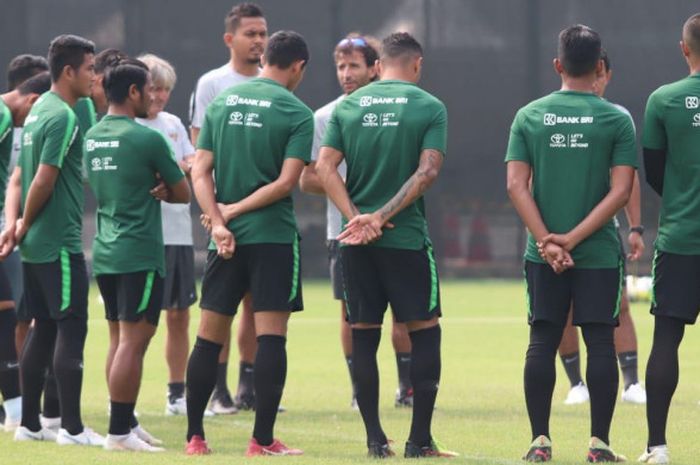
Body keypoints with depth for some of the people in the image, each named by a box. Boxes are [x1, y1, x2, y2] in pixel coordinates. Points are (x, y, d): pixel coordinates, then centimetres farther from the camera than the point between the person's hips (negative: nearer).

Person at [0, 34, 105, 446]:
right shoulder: (63, 117, -15)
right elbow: (44, 180, -19)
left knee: (45, 329, 12)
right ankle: (72, 428, -7)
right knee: (71, 329, -7)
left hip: (37, 244, 9)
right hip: (61, 243, -9)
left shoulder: (38, 111, 14)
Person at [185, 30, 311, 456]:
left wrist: (219, 222, -4)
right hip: (274, 235, -4)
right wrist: (235, 211, -6)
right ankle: (263, 440, -6)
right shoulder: (297, 113, -5)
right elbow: (286, 182, -13)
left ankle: (195, 436, 11)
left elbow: (200, 172, 3)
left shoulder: (222, 102, 9)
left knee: (210, 336, 9)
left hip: (227, 239, 4)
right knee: (271, 336, -3)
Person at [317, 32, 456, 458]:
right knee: (424, 330, 5)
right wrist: (381, 217, -12)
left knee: (364, 334, 8)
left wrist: (357, 217, -8)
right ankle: (420, 439, 2)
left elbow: (325, 167, -2)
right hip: (407, 238, -3)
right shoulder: (429, 108, -2)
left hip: (356, 242, 3)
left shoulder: (348, 106, 7)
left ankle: (375, 438, 6)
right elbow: (427, 172, -12)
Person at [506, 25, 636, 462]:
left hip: (543, 254, 2)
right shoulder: (617, 119, -3)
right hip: (599, 252, -2)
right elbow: (621, 191, -9)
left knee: (542, 342, 6)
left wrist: (548, 241, -7)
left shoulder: (529, 116, 2)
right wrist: (573, 238, -10)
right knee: (600, 342, 3)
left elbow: (517, 186, -4)